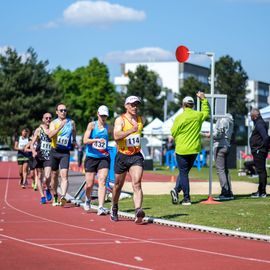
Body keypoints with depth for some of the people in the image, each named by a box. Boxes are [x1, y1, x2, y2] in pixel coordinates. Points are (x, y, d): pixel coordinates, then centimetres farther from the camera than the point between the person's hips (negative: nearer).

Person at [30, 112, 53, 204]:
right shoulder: (38, 130, 3)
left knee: (47, 176, -15)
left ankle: (48, 190, 14)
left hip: (49, 157, 0)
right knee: (39, 176, 4)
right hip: (39, 156, 0)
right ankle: (42, 196, 13)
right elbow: (32, 144, 1)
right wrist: (34, 152, -18)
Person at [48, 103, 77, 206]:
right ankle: (55, 197, 28)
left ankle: (63, 197, -30)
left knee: (64, 175, -17)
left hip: (65, 152, -1)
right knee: (54, 175, 11)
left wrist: (74, 142, 8)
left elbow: (74, 132, 24)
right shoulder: (53, 123, -3)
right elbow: (50, 135, -23)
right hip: (54, 151, 1)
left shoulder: (71, 122, 3)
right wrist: (60, 127, -34)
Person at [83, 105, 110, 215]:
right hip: (91, 157, -1)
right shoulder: (92, 125, -1)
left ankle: (101, 207, -20)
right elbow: (85, 140, -10)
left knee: (102, 182, -15)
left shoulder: (108, 128, 6)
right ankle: (87, 200, 36)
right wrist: (97, 140, -24)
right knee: (89, 184, 5)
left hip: (104, 158, 1)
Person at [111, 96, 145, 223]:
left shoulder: (140, 120, 8)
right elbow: (116, 136, -25)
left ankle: (138, 212, -29)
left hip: (136, 156, 2)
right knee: (118, 185, 14)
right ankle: (114, 209, 38)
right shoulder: (120, 120, -8)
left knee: (137, 184, -16)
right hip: (122, 156, -2)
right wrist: (131, 130, -35)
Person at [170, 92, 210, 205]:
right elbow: (206, 112, 23)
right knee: (184, 172, 15)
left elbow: (173, 133, -4)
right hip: (194, 149, 4)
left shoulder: (179, 118, -12)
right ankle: (177, 190, -1)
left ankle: (187, 199, -1)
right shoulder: (198, 115, 0)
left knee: (183, 173, 3)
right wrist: (203, 99, 28)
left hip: (182, 149, -3)